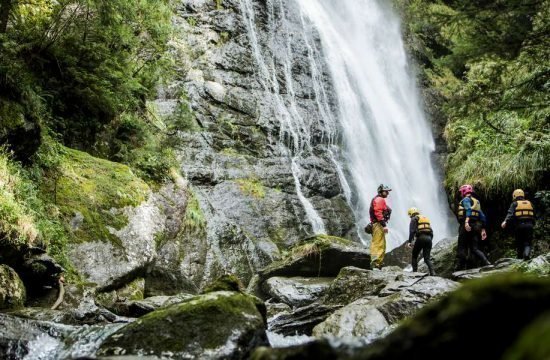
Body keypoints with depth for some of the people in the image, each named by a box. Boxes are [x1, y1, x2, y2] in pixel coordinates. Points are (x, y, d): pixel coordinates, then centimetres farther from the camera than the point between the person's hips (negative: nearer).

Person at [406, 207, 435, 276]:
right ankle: (432, 272, -13)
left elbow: (412, 231, -7)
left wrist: (409, 241, -9)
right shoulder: (426, 219, 28)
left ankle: (415, 272, 1)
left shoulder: (414, 219, 8)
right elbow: (431, 232, 22)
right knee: (427, 258, 5)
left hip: (420, 238, -5)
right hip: (429, 238, 5)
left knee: (414, 256, 10)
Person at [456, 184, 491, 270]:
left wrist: (466, 221, -36)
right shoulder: (477, 201, 22)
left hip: (466, 226, -7)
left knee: (462, 248, 0)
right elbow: (482, 216, 19)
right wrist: (483, 229, 21)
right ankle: (486, 262, -12)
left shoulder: (466, 199, -1)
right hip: (476, 226, 7)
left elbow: (468, 209, -22)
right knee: (475, 248, 7)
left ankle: (461, 267, -2)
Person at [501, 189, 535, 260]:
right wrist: (532, 224, 34)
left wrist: (505, 221, -26)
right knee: (528, 243, 2)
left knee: (519, 243, 10)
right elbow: (533, 216, 21)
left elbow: (510, 214, -14)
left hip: (519, 226, -2)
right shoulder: (529, 203, 16)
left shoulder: (514, 204, 4)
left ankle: (520, 259, 14)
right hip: (529, 225, 2)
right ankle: (526, 254, -25)